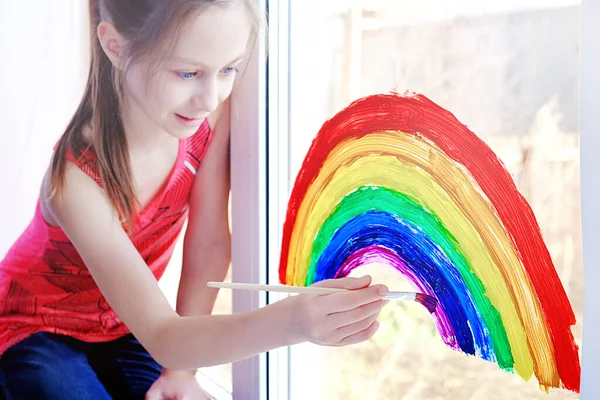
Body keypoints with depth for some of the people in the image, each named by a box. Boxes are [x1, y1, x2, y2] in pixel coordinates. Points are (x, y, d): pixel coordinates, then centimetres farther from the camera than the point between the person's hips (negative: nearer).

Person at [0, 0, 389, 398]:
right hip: (36, 334, -4)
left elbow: (209, 242, -11)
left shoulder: (211, 114, -19)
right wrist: (289, 321, -53)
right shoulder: (76, 179, -34)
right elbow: (161, 337, -36)